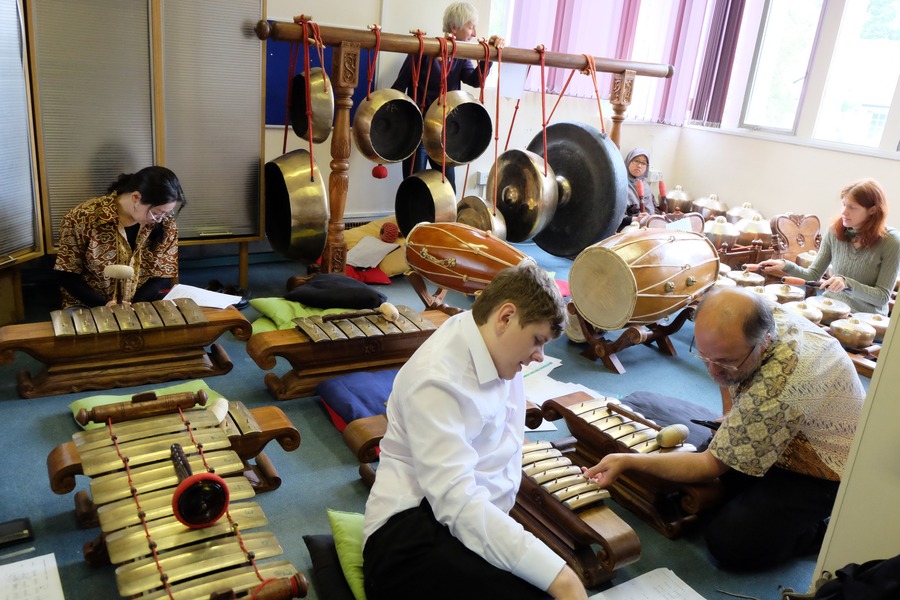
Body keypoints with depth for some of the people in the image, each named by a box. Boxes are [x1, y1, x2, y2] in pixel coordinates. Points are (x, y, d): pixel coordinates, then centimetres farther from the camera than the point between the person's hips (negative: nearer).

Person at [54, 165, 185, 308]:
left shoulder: (166, 225, -6)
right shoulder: (82, 218, -13)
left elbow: (162, 275, -1)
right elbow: (66, 275, -6)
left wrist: (134, 306, -16)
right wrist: (103, 304, -18)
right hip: (87, 309, -2)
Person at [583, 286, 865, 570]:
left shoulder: (774, 392, -40)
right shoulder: (769, 313, -16)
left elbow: (711, 465, -27)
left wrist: (627, 461, -28)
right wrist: (733, 416, 0)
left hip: (823, 474, -8)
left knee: (729, 543, -17)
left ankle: (822, 531, 2)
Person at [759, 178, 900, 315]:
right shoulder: (834, 231, 1)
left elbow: (883, 296, -10)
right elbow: (814, 275, 5)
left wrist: (847, 284, -25)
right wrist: (786, 266, -13)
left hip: (865, 318, -4)